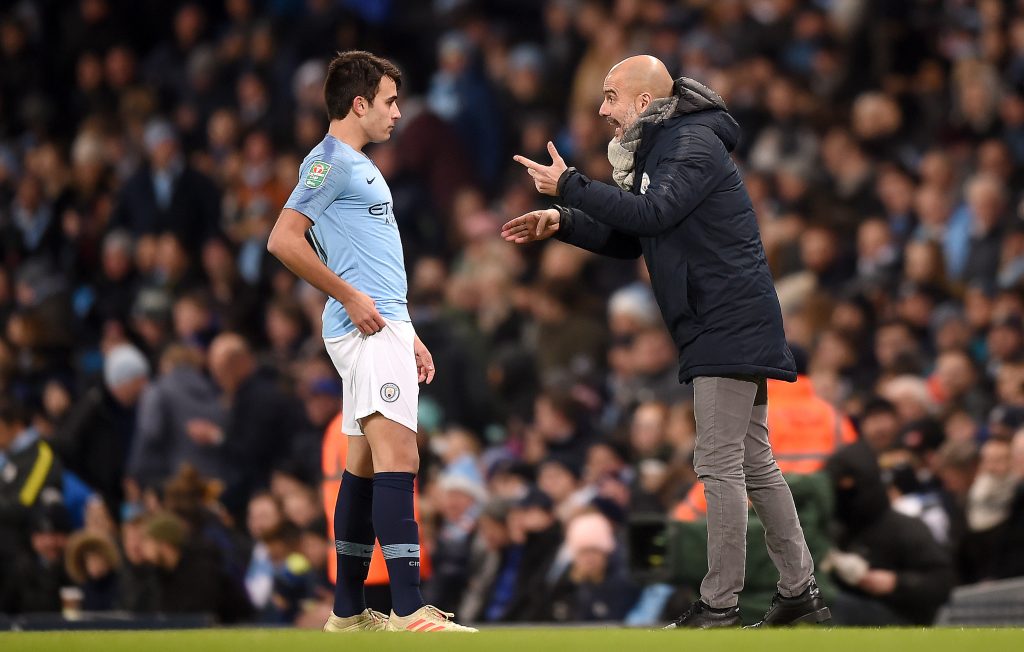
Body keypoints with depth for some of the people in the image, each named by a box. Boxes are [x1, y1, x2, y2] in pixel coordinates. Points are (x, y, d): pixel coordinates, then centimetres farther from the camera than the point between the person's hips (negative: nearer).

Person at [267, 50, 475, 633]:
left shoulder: (360, 167, 23)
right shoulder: (330, 162, -7)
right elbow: (284, 240, -18)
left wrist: (411, 338, 25)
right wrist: (350, 297, -17)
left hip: (385, 330, 10)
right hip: (367, 330, -10)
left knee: (365, 466, 10)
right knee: (397, 457, -18)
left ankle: (349, 611, 13)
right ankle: (410, 613, -26)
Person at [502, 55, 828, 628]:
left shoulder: (694, 143, -12)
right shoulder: (659, 149, 19)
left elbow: (652, 214, -27)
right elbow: (628, 239, 19)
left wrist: (569, 186, -22)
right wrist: (562, 223, 5)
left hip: (730, 325, -11)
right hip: (728, 328, 11)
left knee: (720, 465, -9)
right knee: (754, 462, 12)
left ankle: (719, 607, -8)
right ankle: (801, 593, 17)